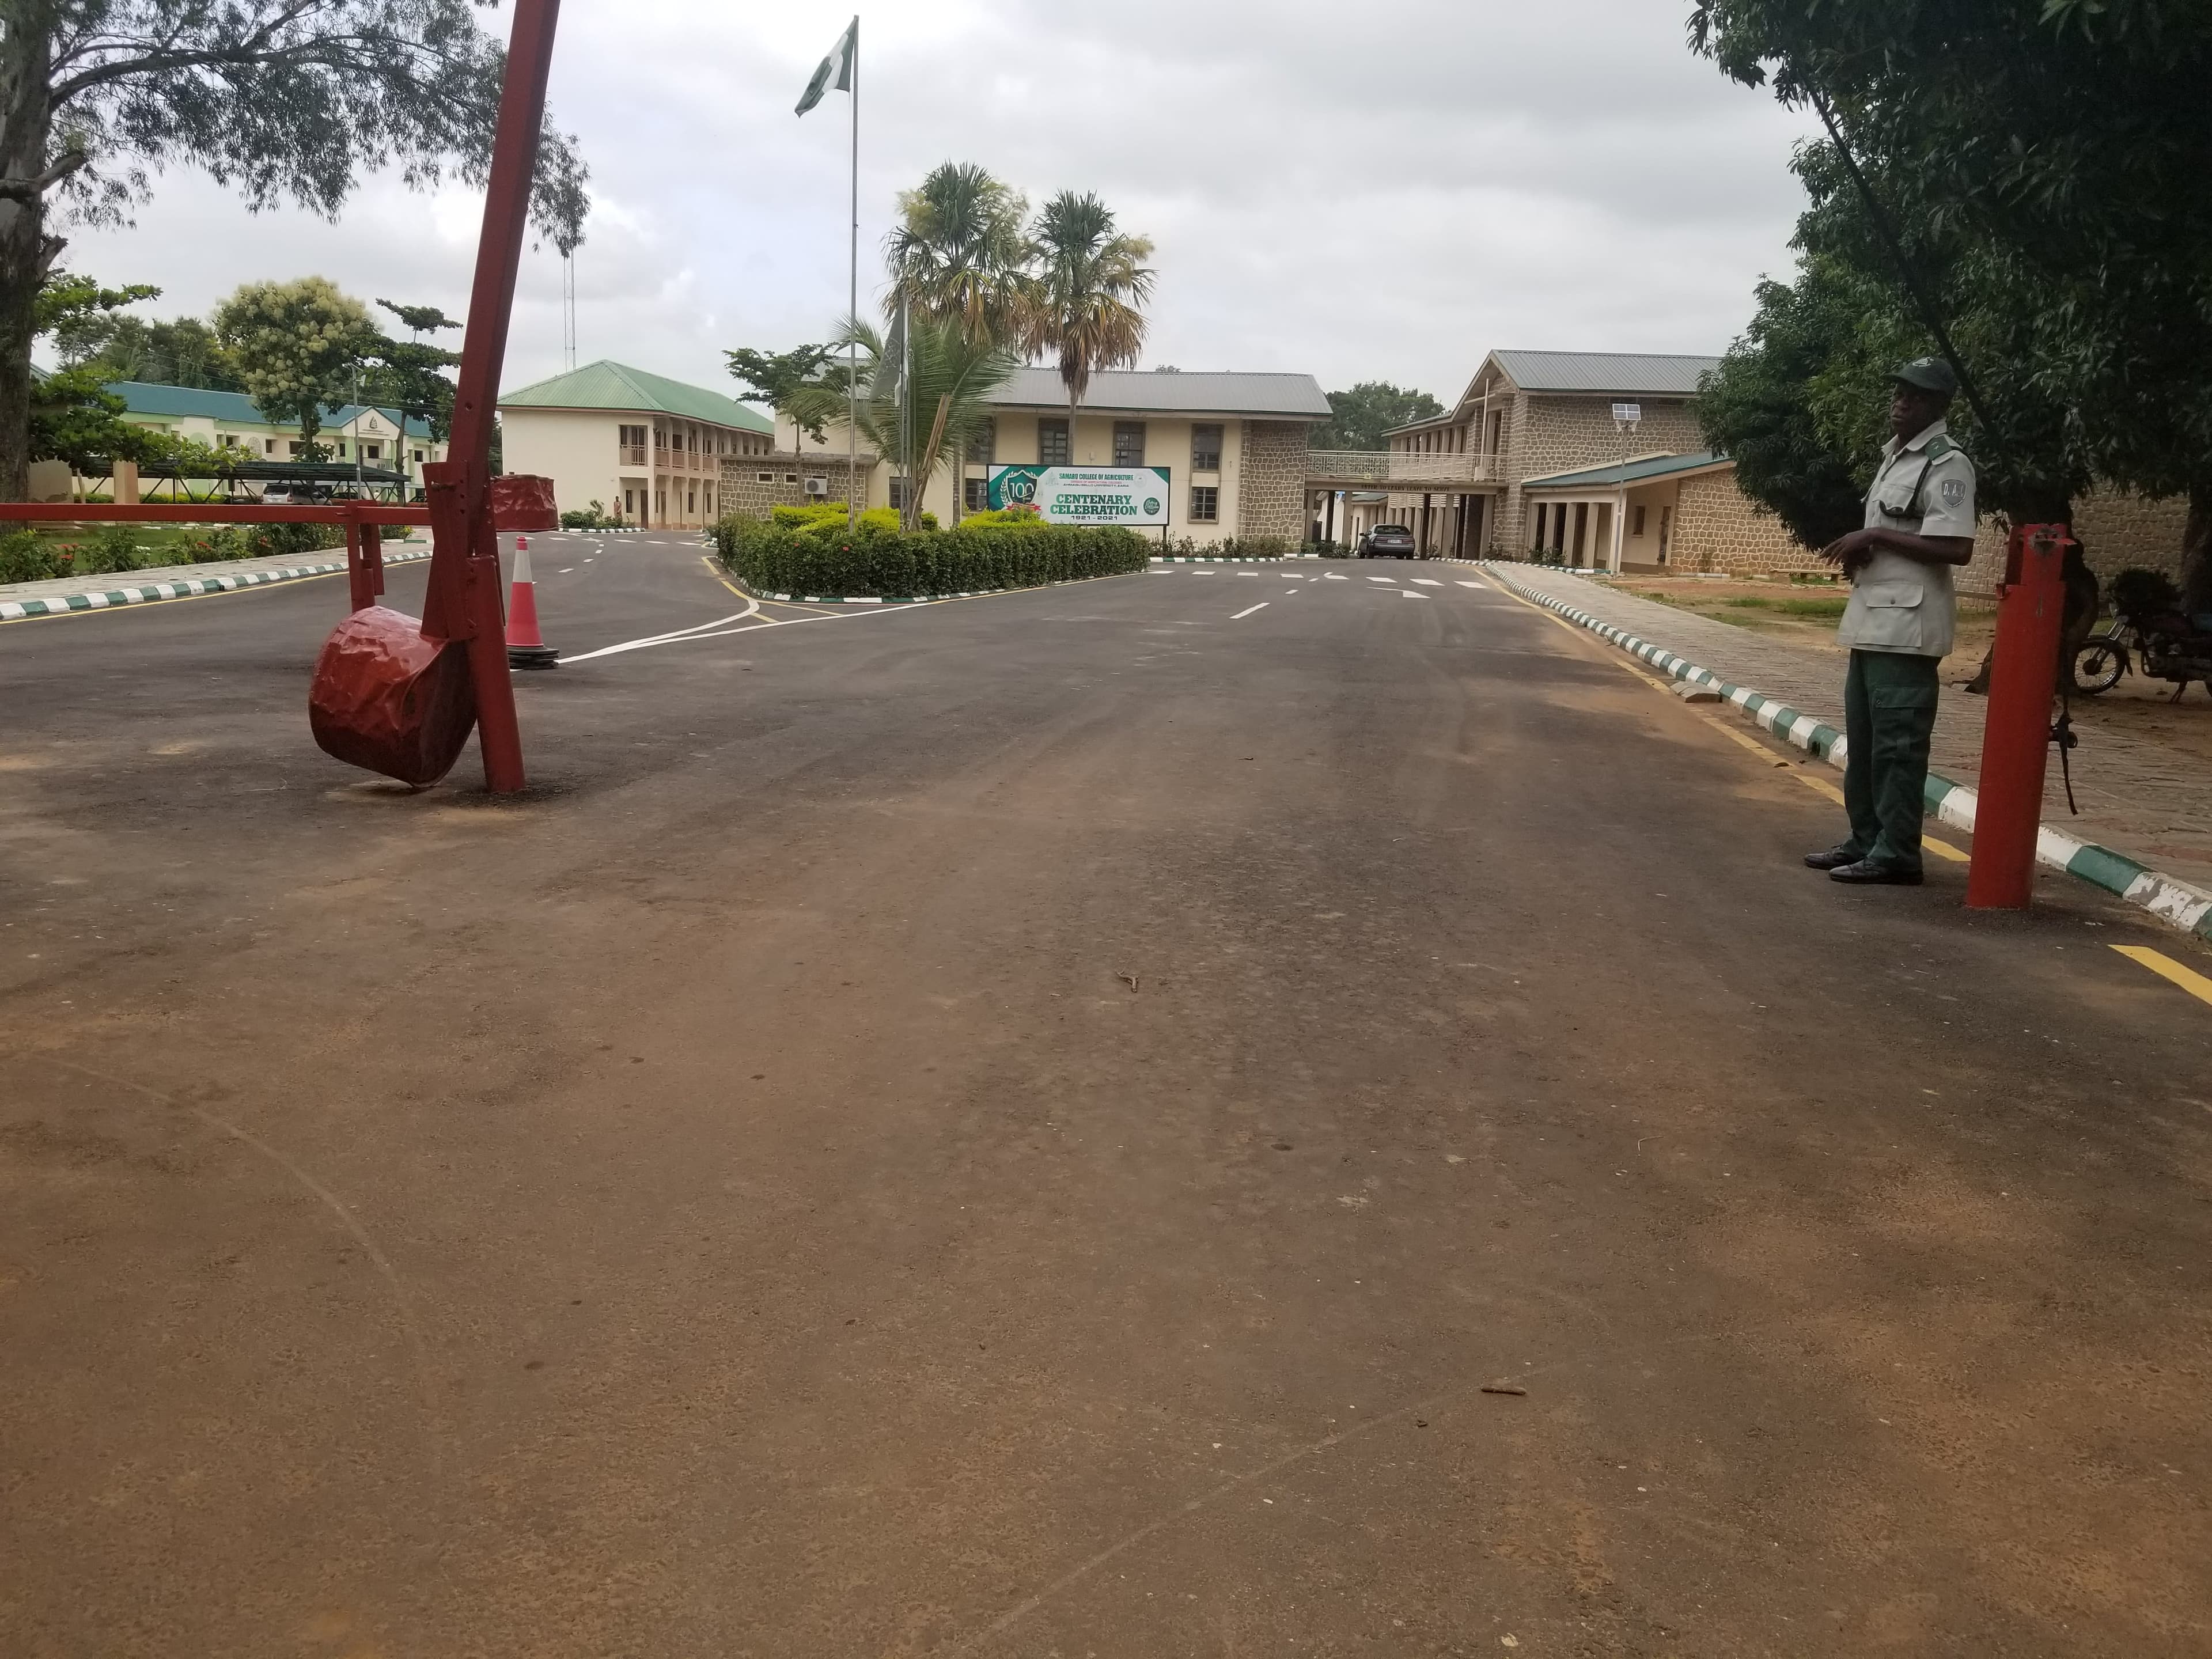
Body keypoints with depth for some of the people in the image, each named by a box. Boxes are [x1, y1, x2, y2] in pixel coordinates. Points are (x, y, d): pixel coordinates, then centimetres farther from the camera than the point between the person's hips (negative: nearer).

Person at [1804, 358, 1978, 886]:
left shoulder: (1946, 464, -11)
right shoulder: (1893, 457, 19)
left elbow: (1956, 548, -20)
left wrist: (1876, 536, -16)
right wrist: (1859, 550, 7)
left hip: (1906, 625, -10)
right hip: (1872, 620, 10)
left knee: (1898, 745, -7)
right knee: (1863, 741, 14)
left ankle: (1897, 854, -3)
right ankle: (1866, 841, 22)